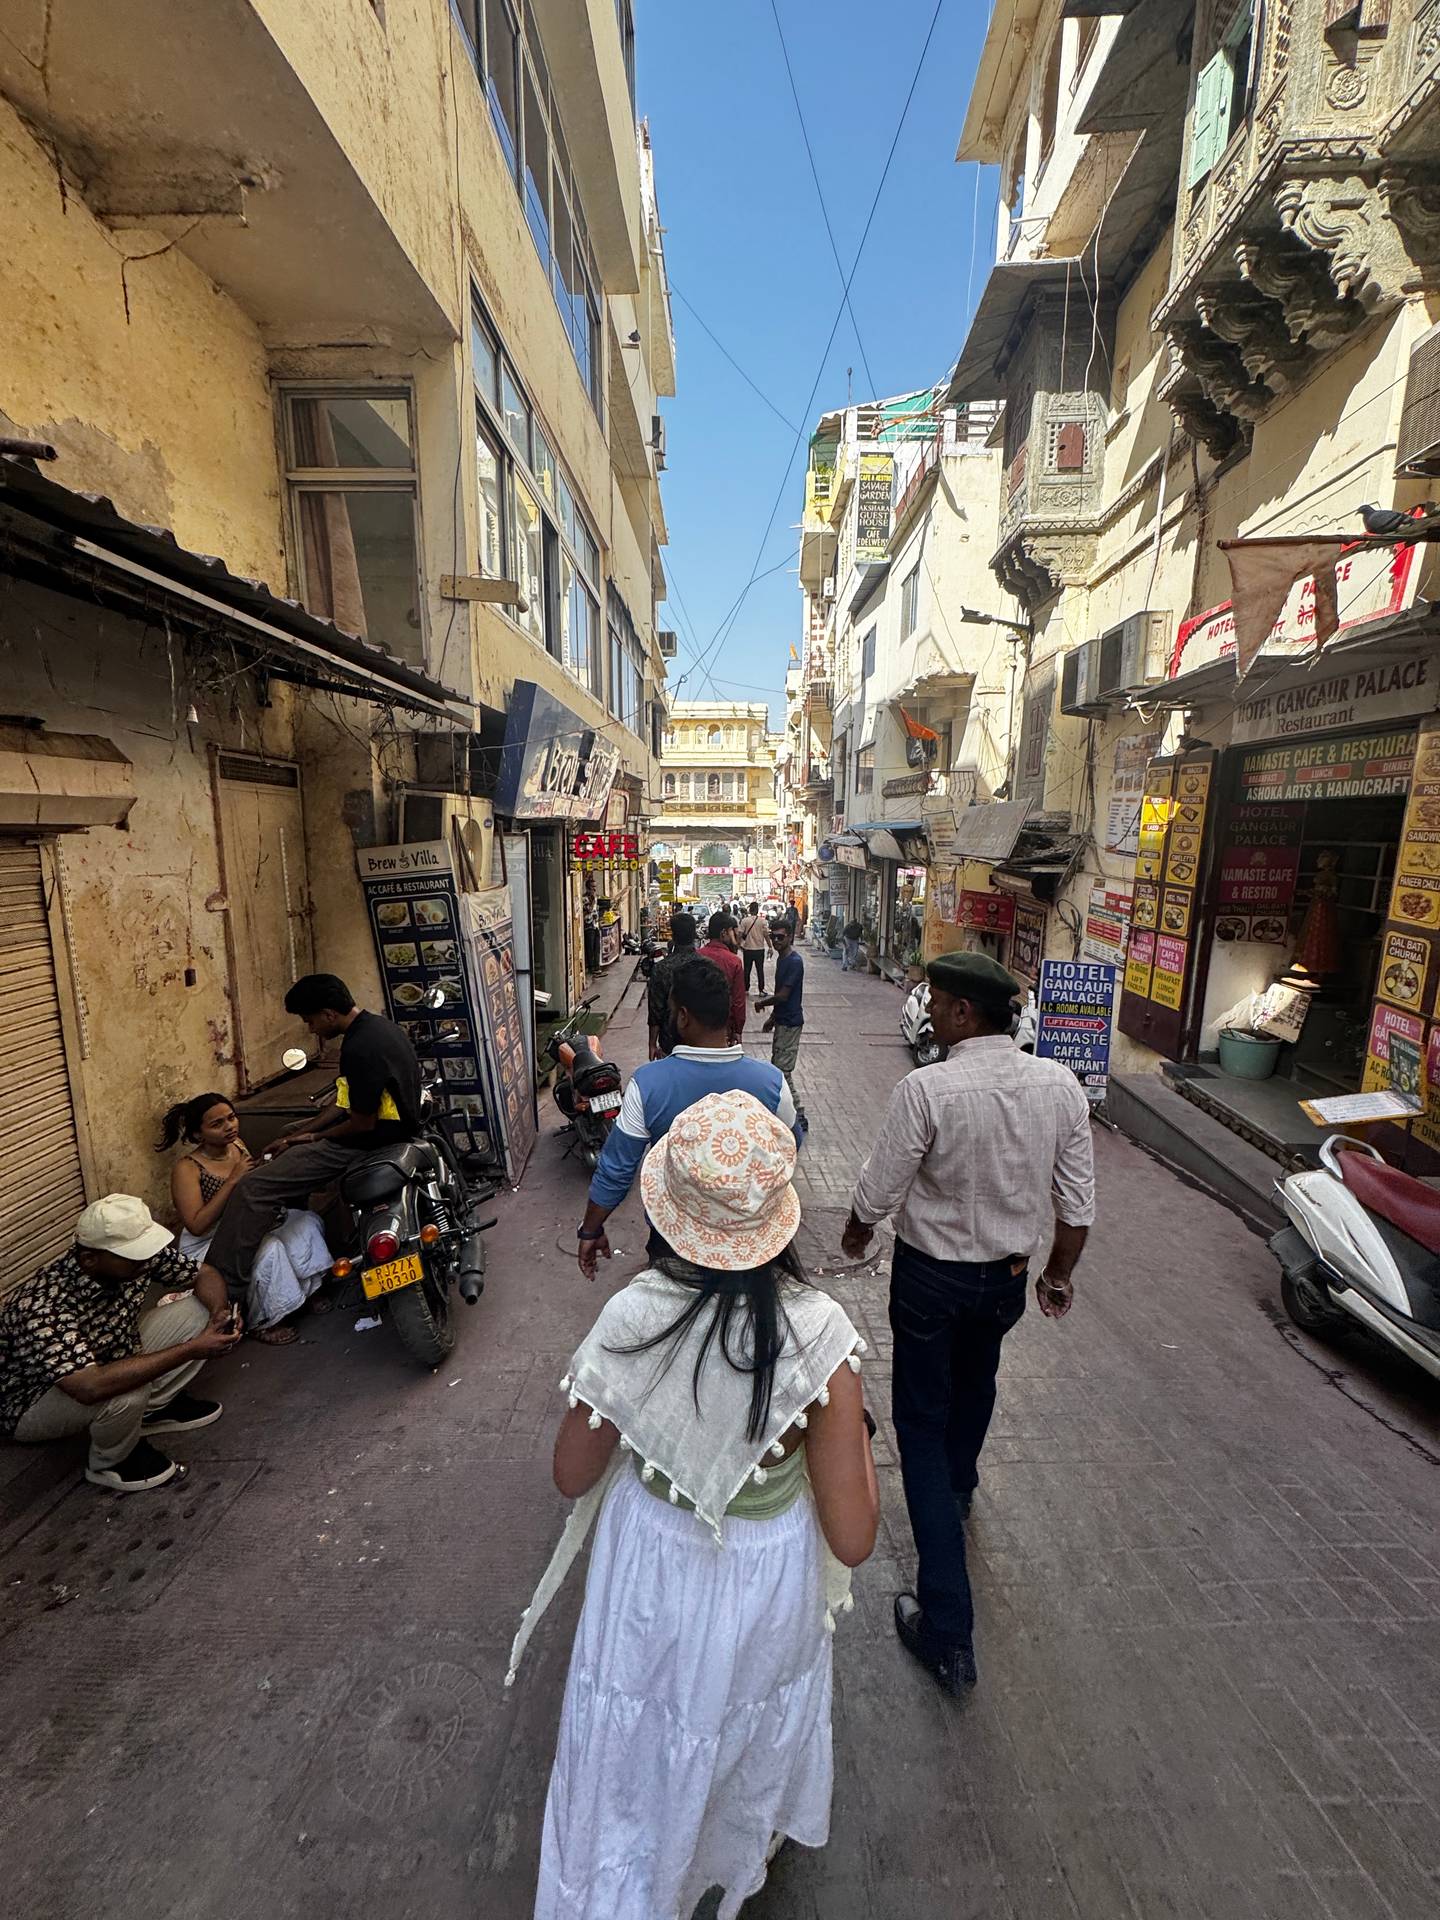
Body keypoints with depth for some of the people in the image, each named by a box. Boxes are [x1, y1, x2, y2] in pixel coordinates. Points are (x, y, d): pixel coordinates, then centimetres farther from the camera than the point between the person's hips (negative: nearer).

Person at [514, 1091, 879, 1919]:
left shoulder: (631, 1316, -28)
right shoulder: (819, 1336, -31)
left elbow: (573, 1476, -12)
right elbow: (853, 1540, -22)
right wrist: (855, 1423, -9)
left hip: (651, 1565, 0)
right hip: (767, 1579, 1)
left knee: (640, 1742, 32)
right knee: (754, 1721, 36)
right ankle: (749, 1848, 67)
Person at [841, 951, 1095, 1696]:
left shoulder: (925, 1089, -27)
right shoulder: (1059, 1086, -12)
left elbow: (879, 1194, -19)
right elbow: (1076, 1201, -4)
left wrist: (856, 1234, 3)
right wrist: (1059, 1273, 12)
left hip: (931, 1275, -5)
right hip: (1009, 1275, 5)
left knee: (923, 1424, 12)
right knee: (974, 1385, 32)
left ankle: (947, 1626, 17)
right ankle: (958, 1490, 60)